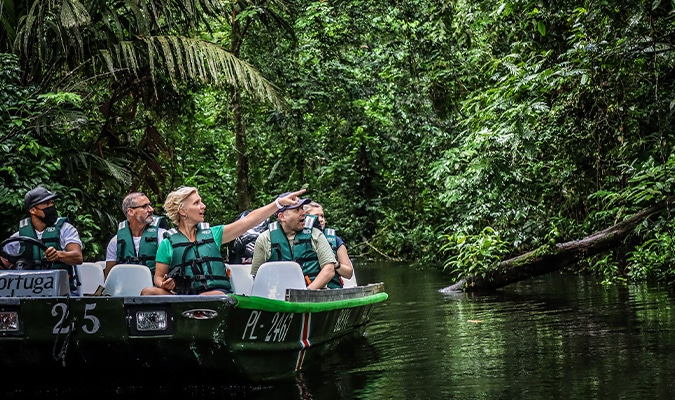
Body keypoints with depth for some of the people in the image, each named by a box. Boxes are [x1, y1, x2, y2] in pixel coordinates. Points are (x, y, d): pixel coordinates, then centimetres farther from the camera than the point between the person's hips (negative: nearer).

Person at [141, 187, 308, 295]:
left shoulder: (211, 234, 17)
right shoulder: (168, 243, 12)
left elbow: (248, 221, 12)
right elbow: (158, 277, 16)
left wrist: (279, 203, 6)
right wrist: (164, 284, -9)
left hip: (216, 292, 0)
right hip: (183, 296, 0)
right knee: (149, 293, -27)